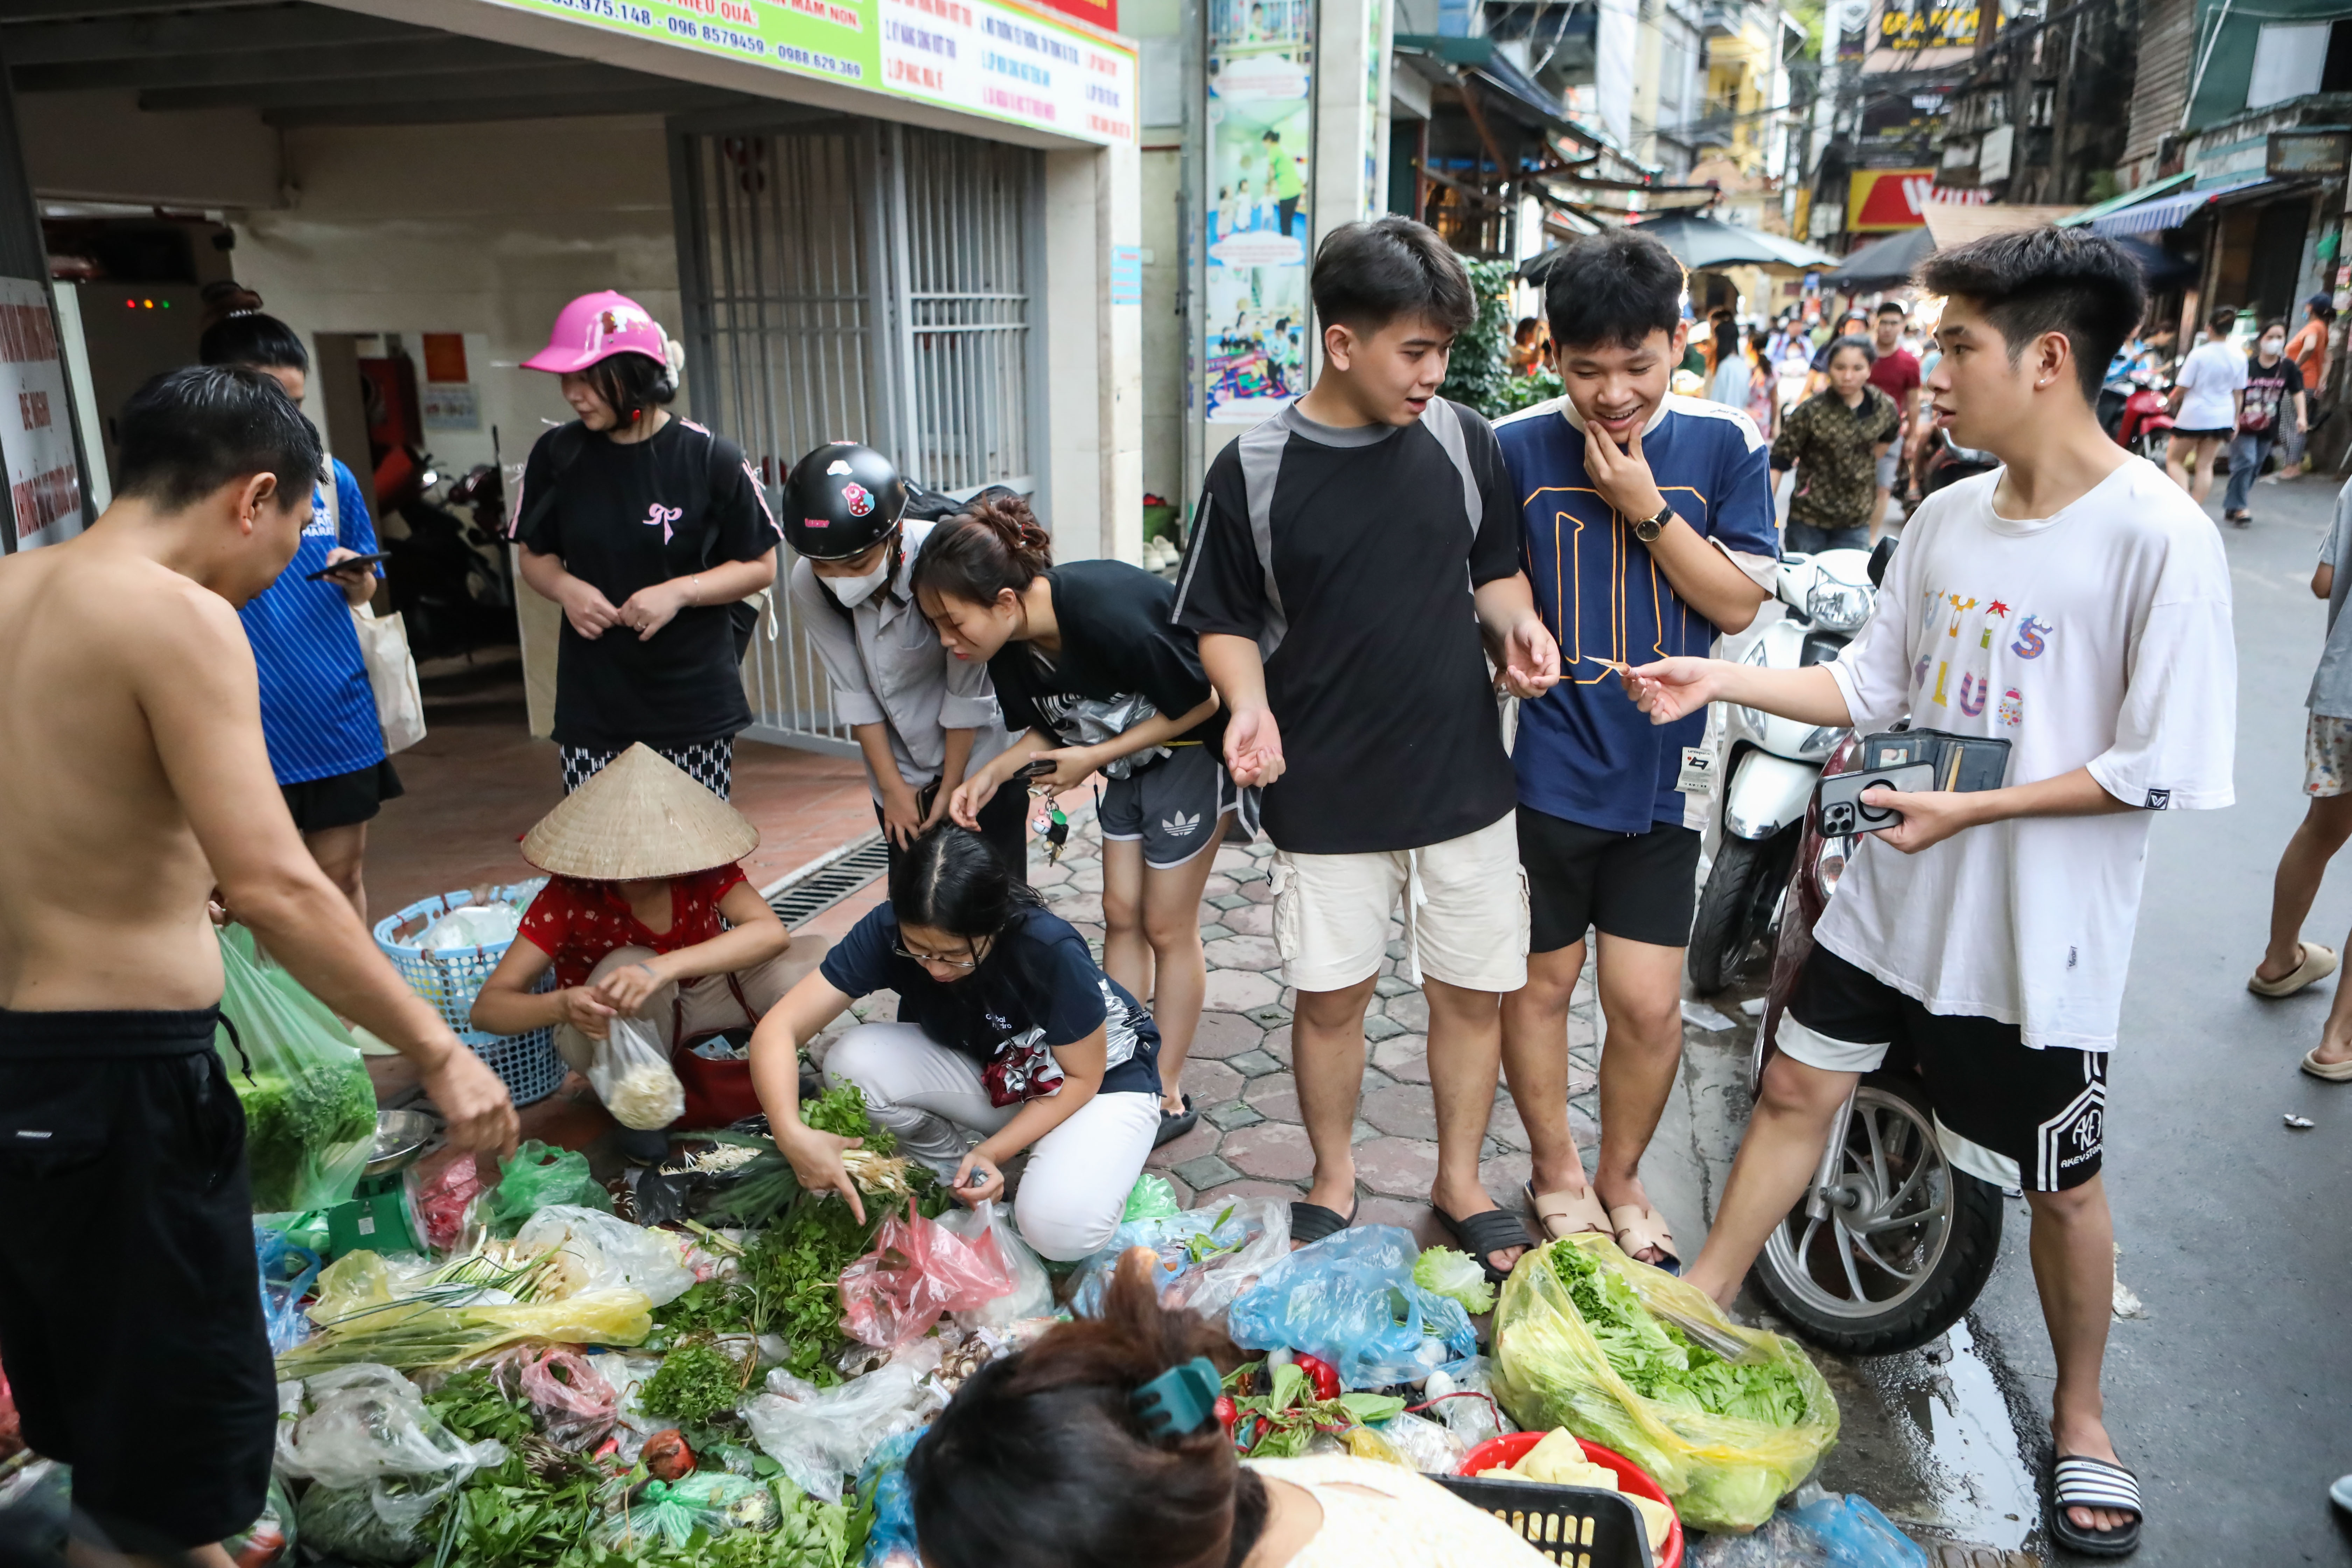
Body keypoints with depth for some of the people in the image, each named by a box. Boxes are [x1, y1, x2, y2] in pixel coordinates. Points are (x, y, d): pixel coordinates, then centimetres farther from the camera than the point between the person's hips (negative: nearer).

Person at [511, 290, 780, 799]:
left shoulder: (710, 460, -6)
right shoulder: (556, 456, 2)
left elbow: (761, 567, 0)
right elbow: (535, 556, 14)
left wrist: (681, 591, -15)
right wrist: (566, 588, -8)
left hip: (696, 705, -2)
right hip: (593, 711, 2)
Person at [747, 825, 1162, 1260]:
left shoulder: (1052, 952, -34)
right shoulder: (887, 932, -23)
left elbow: (1082, 1078, -19)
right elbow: (777, 1029, -26)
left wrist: (993, 1150, -28)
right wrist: (792, 1133, -43)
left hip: (1104, 1076, -4)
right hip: (991, 1071, 4)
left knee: (1061, 1228, -33)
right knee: (852, 1063, -23)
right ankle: (957, 1175, 1)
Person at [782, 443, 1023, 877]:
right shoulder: (809, 585, -18)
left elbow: (968, 693, -20)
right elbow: (853, 692, -10)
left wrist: (950, 790, -12)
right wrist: (892, 786, -5)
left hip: (978, 764, -3)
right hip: (901, 775, 3)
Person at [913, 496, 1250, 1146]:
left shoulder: (1109, 616, -37)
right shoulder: (1011, 644, -13)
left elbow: (1203, 700, -24)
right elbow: (1047, 728, 3)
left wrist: (1095, 758, -22)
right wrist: (994, 774, -17)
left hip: (1197, 745, -7)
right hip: (1130, 753, 7)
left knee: (1166, 926, 1)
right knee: (1121, 915, 10)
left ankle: (1167, 1096, 16)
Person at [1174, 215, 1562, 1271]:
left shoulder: (1462, 441, 0)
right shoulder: (1254, 471, -7)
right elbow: (1223, 621, 0)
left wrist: (1518, 628, -9)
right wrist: (1249, 704, -18)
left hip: (1463, 778, 3)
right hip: (1326, 791, -2)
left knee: (1473, 988, 10)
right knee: (1331, 994, 9)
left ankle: (1460, 1182, 33)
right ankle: (1334, 1182, 33)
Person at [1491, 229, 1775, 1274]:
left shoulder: (1723, 445, 0)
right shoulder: (1515, 448, -3)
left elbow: (1737, 603, -3)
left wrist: (1648, 509, -13)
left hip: (1660, 769, 1)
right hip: (1541, 766, 0)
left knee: (1648, 1005, 4)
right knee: (1539, 983, 11)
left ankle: (1620, 1175, 31)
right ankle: (1556, 1172, 35)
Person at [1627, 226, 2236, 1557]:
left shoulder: (2161, 538, -18)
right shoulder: (1950, 517, 3)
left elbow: (2164, 765, -18)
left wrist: (1974, 808, -22)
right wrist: (1722, 680, -1)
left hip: (2041, 931, -5)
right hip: (1898, 890, 6)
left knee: (2061, 1184, 12)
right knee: (1797, 1093, 14)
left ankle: (2080, 1416, 37)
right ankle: (1701, 1305, 32)